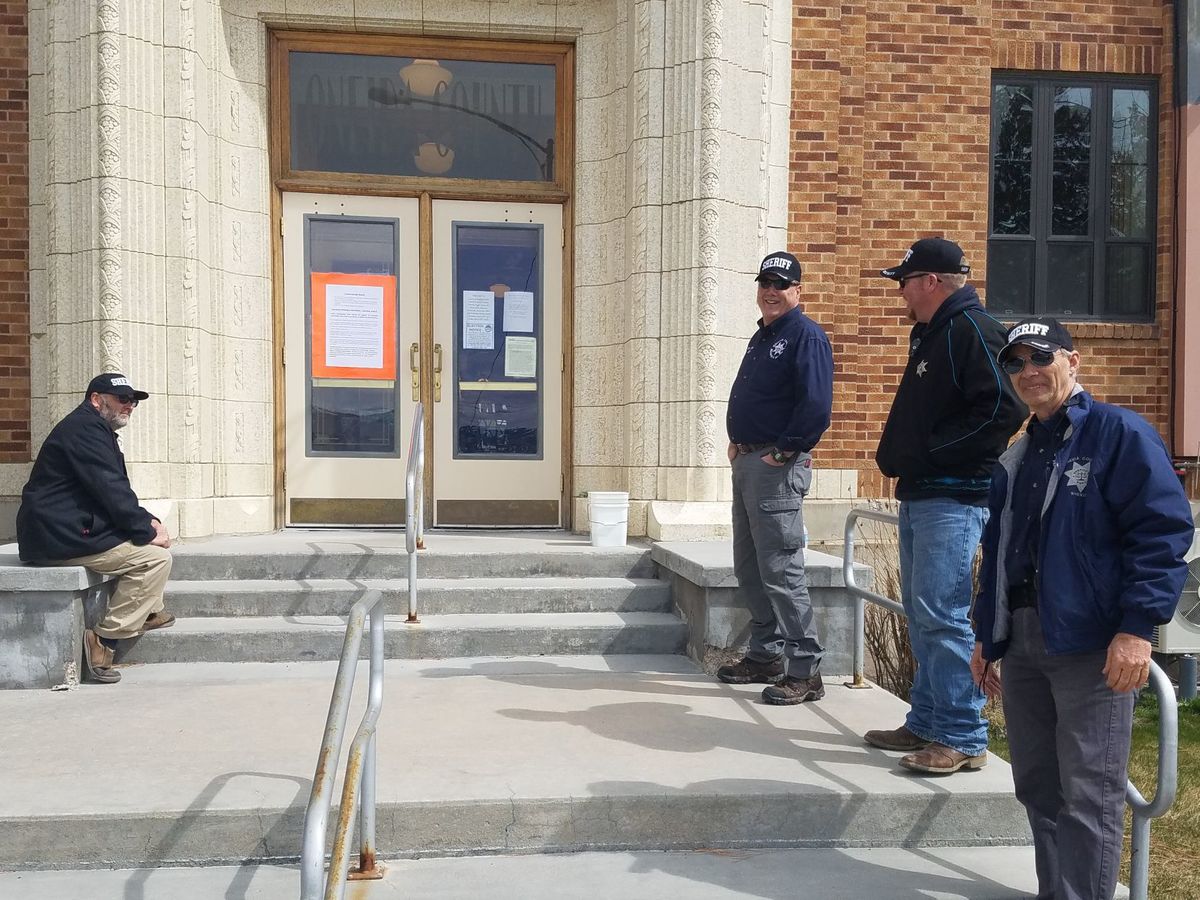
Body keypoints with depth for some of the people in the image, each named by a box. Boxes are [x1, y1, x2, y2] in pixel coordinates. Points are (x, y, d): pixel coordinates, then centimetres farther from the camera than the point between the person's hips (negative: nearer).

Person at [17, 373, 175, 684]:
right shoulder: (86, 428, -13)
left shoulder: (94, 428, 22)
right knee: (156, 557, -17)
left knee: (148, 534, 21)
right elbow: (111, 492, -20)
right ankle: (104, 640, -15)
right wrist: (148, 533, -14)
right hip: (61, 536, -11)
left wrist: (148, 520, 8)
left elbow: (116, 491, 22)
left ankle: (149, 612, 24)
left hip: (59, 531, 11)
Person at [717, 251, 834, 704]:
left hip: (777, 467, -10)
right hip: (747, 463, 10)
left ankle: (805, 671, -2)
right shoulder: (761, 336, 19)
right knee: (749, 568, 15)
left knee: (781, 571, -9)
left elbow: (816, 405, -20)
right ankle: (765, 655, 26)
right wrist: (738, 442, 14)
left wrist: (783, 451, -18)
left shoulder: (806, 335, -9)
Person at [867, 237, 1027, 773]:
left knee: (942, 617, -9)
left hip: (954, 499, -10)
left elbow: (1005, 411, -22)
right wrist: (895, 455, 11)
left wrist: (930, 452, -19)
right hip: (919, 496, 10)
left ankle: (964, 739, 0)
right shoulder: (928, 334, 19)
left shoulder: (972, 331, -12)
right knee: (921, 616, 14)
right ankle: (926, 724, 24)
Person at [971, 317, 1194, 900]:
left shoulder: (1119, 433, -4)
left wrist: (1138, 626, -20)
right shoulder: (1016, 458, 18)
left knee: (1089, 795, -3)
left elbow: (1164, 530, -12)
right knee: (1037, 786, 14)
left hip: (1092, 646, -7)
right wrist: (985, 636, 21)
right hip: (1022, 647, 7)